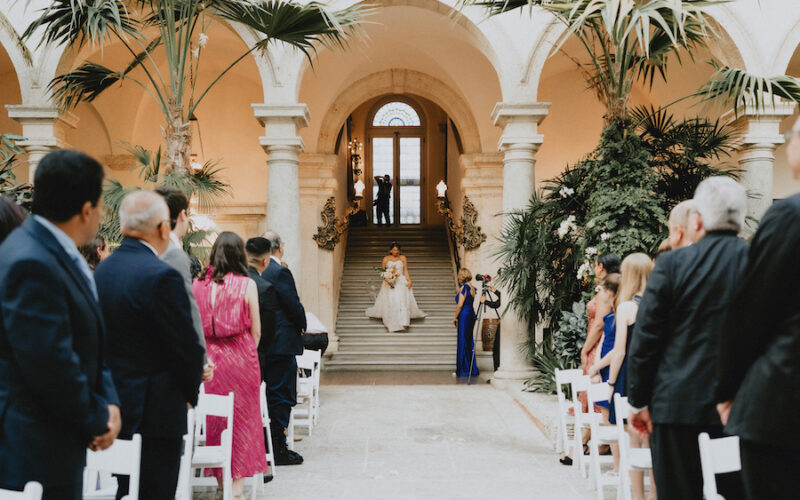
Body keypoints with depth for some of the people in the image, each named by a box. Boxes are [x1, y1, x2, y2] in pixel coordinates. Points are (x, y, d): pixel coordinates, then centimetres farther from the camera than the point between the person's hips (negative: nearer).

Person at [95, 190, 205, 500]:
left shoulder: (102, 270, 5)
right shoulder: (161, 276, -19)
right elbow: (186, 344, -15)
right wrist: (191, 390, 3)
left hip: (111, 404, 8)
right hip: (155, 412, -8)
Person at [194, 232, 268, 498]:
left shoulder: (198, 284, -2)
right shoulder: (247, 285, -9)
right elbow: (255, 331, -5)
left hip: (208, 358, 3)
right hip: (240, 357, -3)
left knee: (214, 419, 14)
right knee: (241, 418, 8)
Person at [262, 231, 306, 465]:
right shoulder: (281, 272, -16)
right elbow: (294, 306, -17)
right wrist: (302, 326, 3)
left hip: (264, 342, 8)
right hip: (282, 342, -8)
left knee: (272, 394, 17)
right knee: (282, 395, 0)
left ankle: (267, 444, 24)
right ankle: (277, 449, 4)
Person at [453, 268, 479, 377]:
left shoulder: (464, 287, -14)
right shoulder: (471, 287, 13)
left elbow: (460, 305, -16)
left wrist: (455, 317, -8)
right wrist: (458, 293, 17)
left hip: (464, 315, -9)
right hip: (471, 314, 9)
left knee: (462, 342, -3)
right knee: (469, 342, 13)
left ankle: (464, 370, 0)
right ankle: (472, 369, 16)